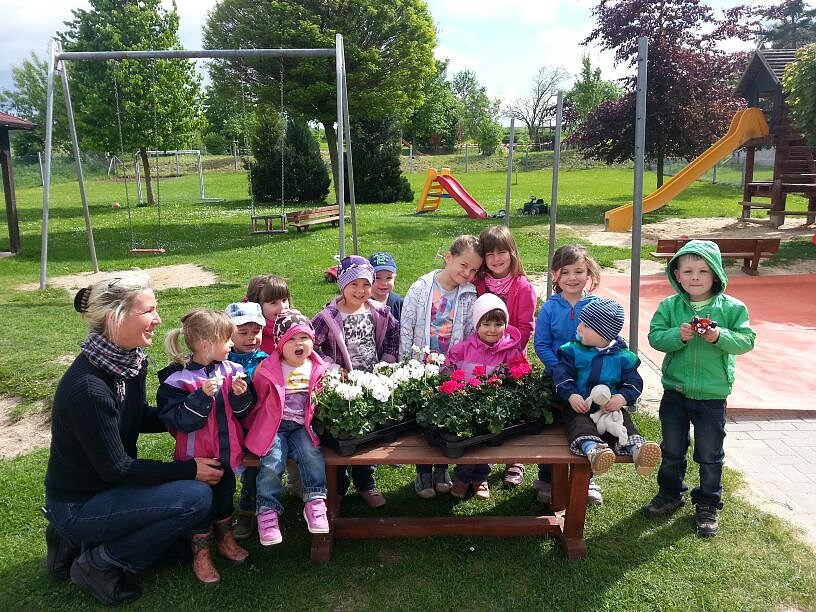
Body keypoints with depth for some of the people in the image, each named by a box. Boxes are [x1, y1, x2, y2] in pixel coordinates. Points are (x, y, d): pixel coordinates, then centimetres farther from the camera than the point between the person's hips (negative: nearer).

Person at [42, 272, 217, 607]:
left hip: (106, 487, 9)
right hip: (77, 505, -9)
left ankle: (77, 541, 17)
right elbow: (115, 468, -23)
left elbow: (141, 418, 9)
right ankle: (98, 563, -1)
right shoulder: (88, 388, -30)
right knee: (195, 497, -20)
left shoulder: (130, 361, -5)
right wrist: (189, 469, -19)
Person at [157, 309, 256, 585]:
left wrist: (241, 396, -20)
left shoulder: (231, 370, -3)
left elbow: (243, 413, 0)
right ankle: (200, 555, 30)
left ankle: (225, 540, 45)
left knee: (225, 496, 23)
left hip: (228, 453, 5)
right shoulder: (178, 380, -19)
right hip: (197, 456, -5)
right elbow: (178, 421, -26)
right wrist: (202, 396, -34)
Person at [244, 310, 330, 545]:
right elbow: (257, 401, 10)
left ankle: (315, 502, -11)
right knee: (272, 462, -22)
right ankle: (268, 511, -8)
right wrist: (256, 428, 8)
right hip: (274, 426, -1)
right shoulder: (267, 370, -2)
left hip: (304, 426, 2)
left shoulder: (319, 369, 6)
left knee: (312, 454, -25)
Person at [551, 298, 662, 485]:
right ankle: (592, 450, -57)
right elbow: (562, 375, -3)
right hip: (579, 405, -1)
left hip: (611, 405, 2)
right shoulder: (573, 350, 5)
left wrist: (623, 397, -16)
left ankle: (637, 448, -47)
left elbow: (634, 382, 4)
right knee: (581, 425, -31)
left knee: (625, 423, -25)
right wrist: (571, 395, -20)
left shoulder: (622, 356, 5)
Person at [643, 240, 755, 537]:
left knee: (709, 454, 11)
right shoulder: (669, 306, -5)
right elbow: (655, 337, -11)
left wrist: (720, 337, -28)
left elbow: (746, 340, -11)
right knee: (672, 450, 18)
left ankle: (708, 504, 30)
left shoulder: (732, 307, -8)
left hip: (712, 395, -1)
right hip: (675, 392, 2)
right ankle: (670, 493, 38)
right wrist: (678, 335, -28)